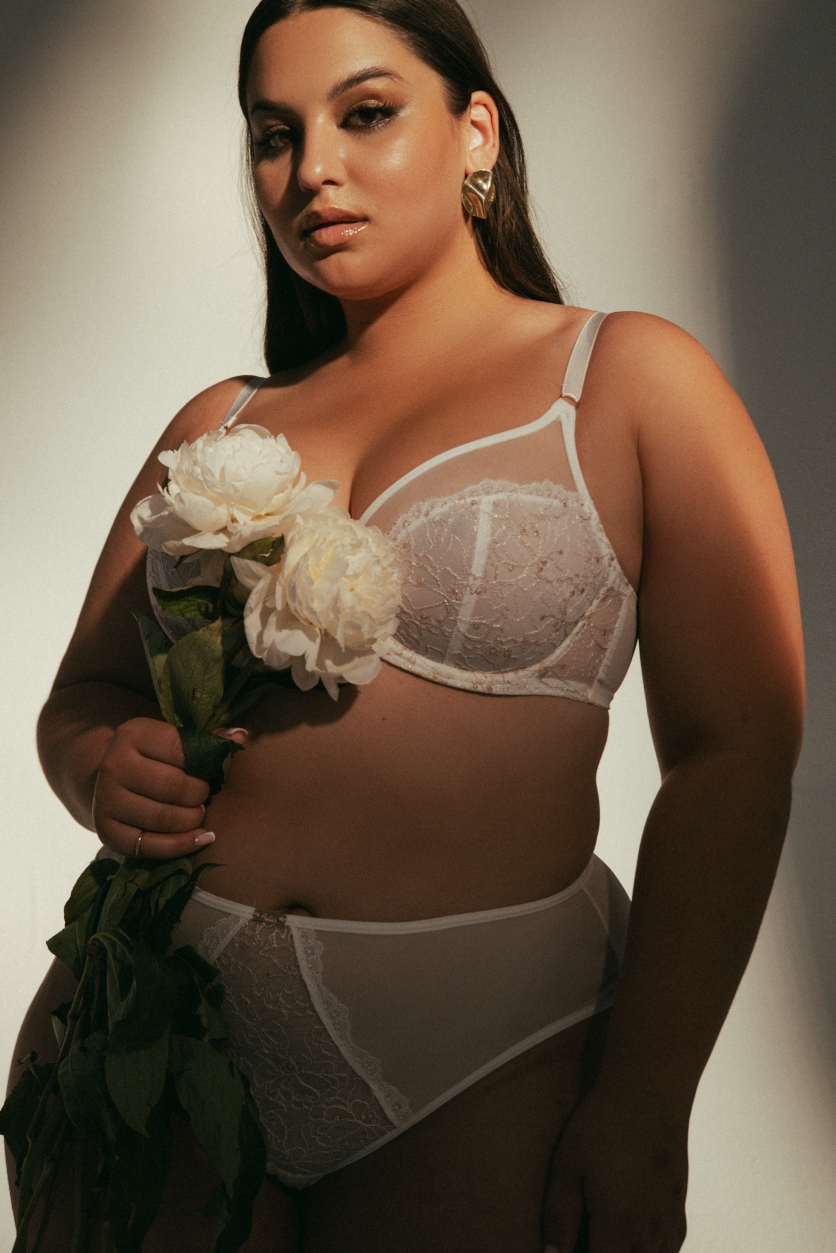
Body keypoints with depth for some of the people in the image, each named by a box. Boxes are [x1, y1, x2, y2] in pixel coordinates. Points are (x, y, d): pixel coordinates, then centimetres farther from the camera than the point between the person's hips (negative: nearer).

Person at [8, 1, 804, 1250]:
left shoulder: (626, 380, 1)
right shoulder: (217, 425, 13)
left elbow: (736, 752, -5)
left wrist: (644, 1107, -11)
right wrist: (105, 772, -9)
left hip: (474, 1062, -3)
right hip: (153, 1021, 4)